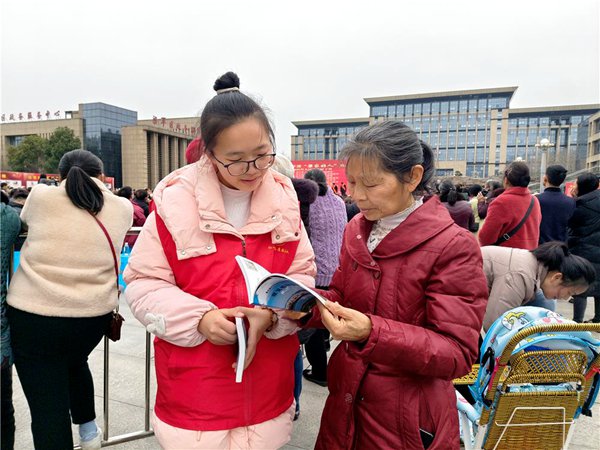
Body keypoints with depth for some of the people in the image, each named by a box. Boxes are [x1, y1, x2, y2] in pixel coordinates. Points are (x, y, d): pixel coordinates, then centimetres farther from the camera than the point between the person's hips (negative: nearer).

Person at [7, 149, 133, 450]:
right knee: (75, 363, 33)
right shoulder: (122, 208, 1)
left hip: (34, 313, -3)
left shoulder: (40, 197, -1)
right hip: (94, 314, 3)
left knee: (48, 407, 7)